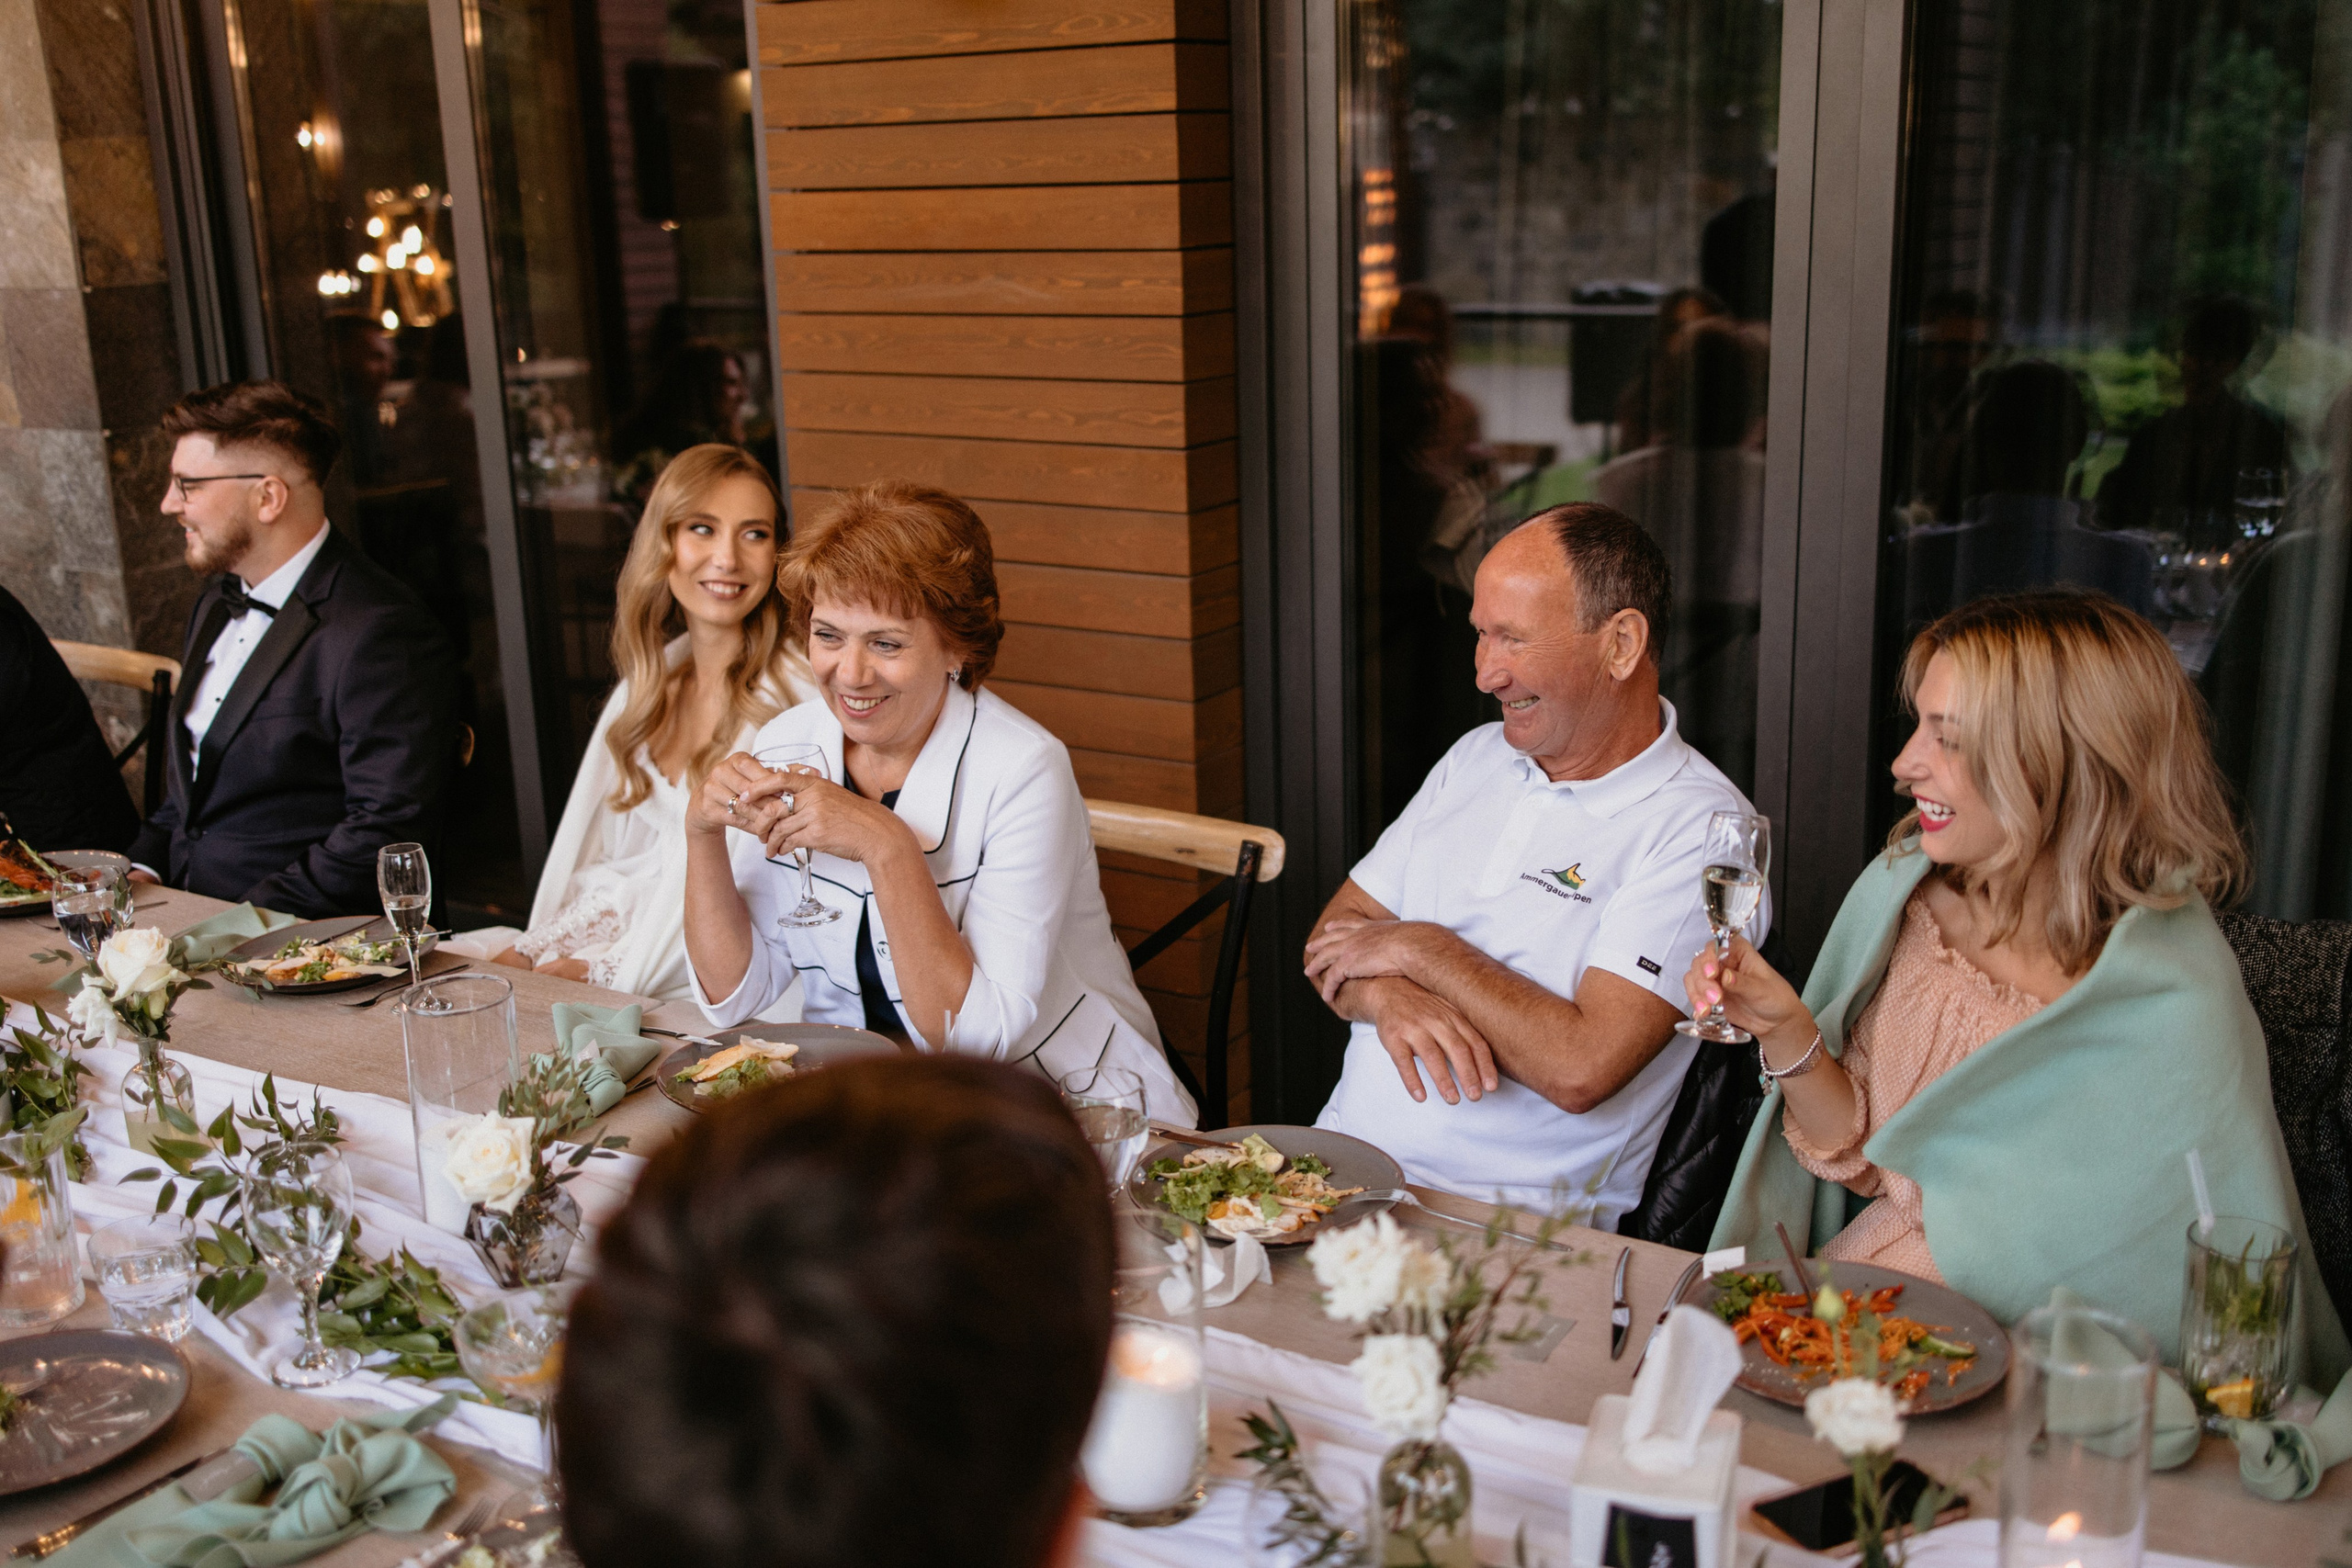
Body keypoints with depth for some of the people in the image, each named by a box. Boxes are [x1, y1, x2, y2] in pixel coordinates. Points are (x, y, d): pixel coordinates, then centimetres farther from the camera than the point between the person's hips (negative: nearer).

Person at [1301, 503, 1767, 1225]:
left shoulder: (1700, 831, -11)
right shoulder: (1477, 758, 13)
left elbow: (1581, 1068, -21)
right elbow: (1332, 940, 11)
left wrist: (1421, 949, -8)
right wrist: (1388, 998, -13)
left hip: (1510, 1225, -6)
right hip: (1339, 1157, 7)